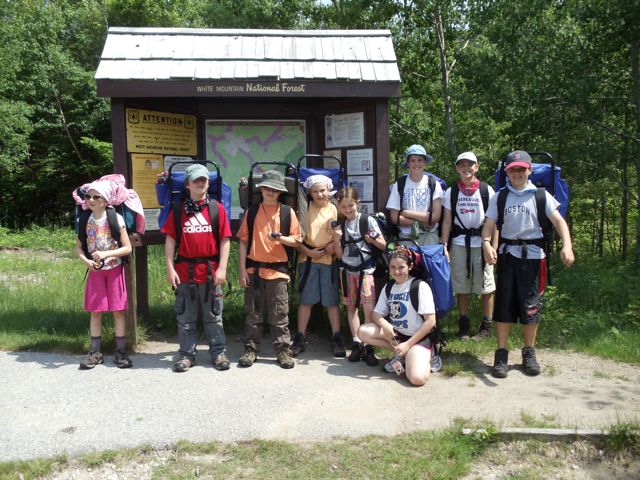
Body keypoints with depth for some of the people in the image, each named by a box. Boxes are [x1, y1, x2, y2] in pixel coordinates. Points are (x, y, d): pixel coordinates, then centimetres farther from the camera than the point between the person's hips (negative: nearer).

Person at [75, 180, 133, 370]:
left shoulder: (116, 219, -10)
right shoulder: (85, 221, 0)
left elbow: (127, 248, -10)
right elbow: (78, 248, 7)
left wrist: (106, 254, -23)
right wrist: (86, 261, -12)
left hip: (115, 270, -3)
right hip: (95, 271, 3)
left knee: (118, 310, 1)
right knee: (95, 311, 6)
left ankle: (120, 352, 10)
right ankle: (95, 352, 17)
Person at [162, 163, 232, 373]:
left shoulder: (217, 208, 2)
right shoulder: (178, 210, 5)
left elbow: (225, 239, -1)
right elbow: (170, 239, 3)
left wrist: (222, 268, -8)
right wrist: (170, 268, -4)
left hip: (210, 271, -1)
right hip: (184, 272, 1)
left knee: (213, 316, 9)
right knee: (185, 317, 9)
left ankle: (219, 352, 19)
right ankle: (187, 354, 21)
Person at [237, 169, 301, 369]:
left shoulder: (288, 212, 3)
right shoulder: (251, 212, 5)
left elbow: (296, 241, 3)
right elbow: (243, 241, 4)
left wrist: (281, 238, -18)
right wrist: (242, 269, -2)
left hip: (277, 270, -1)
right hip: (253, 269, 1)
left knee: (279, 315, 3)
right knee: (252, 313, 8)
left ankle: (283, 350, 12)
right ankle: (250, 349, 18)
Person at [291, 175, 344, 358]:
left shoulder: (334, 209, 4)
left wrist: (334, 245, -13)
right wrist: (308, 252, -12)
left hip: (330, 260, 1)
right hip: (308, 259, 0)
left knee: (332, 300, 4)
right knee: (305, 300, 5)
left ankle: (336, 338, 13)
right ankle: (300, 338, 14)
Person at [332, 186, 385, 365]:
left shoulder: (368, 221, -2)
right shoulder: (340, 225, 7)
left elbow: (384, 245, 1)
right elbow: (339, 254, 6)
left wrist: (372, 239, -18)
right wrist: (337, 238, -10)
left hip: (365, 269, -4)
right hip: (347, 269, 4)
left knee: (369, 308, -11)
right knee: (351, 307, 5)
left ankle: (368, 347, -6)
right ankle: (356, 344, 13)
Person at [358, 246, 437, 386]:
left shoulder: (420, 286, -13)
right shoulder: (388, 287, 6)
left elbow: (430, 321, -15)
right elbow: (376, 314, 6)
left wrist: (408, 344, -17)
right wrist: (385, 324, -20)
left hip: (418, 337, -7)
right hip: (394, 334, 7)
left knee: (417, 378, -30)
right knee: (363, 331, -16)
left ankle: (426, 358, 4)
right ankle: (401, 354, -2)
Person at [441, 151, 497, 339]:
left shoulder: (486, 190, 1)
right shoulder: (451, 192, 6)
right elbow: (447, 220, 6)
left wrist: (494, 247, -5)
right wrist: (444, 245, -1)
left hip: (481, 243, -1)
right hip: (458, 243, 2)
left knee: (485, 287, 3)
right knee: (461, 287, 8)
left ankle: (486, 326, 16)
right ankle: (463, 324, 21)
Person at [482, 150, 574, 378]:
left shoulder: (540, 195, 3)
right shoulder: (499, 197, 6)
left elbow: (559, 221, -7)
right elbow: (489, 224, -1)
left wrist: (567, 245, -24)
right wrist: (486, 244, -22)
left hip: (532, 255, 0)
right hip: (507, 254, 1)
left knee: (531, 305, 5)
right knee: (504, 303, 1)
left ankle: (529, 353, 21)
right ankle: (501, 354, 8)